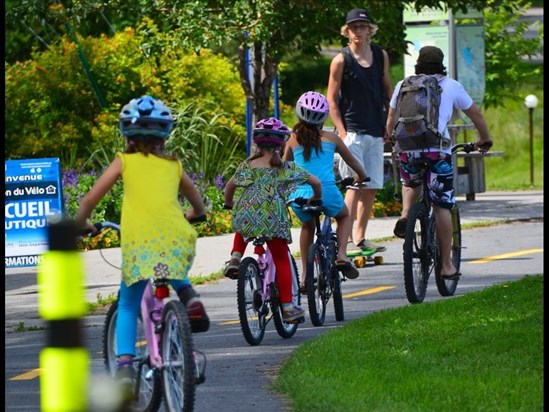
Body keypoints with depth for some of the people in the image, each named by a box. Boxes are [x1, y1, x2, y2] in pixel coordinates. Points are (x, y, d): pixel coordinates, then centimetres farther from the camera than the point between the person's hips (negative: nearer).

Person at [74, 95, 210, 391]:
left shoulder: (124, 161, 16)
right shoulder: (173, 165, 23)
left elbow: (89, 201, 12)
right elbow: (198, 205, 35)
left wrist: (81, 223, 31)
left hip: (137, 240, -2)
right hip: (176, 238, 2)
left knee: (127, 307, 14)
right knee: (175, 274, 37)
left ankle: (124, 364, -5)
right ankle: (189, 297, 6)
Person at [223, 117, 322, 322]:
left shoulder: (248, 165, 15)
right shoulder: (285, 167, 11)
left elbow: (230, 186, 12)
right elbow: (314, 181, 9)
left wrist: (229, 204, 32)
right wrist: (316, 198, 30)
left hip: (246, 214, 2)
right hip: (273, 218, -2)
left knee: (242, 228, 39)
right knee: (282, 260, 9)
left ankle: (235, 257, 12)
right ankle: (287, 306, 4)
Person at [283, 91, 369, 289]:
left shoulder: (293, 139, 12)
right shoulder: (331, 138, 11)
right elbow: (352, 161, 25)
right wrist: (361, 176, 45)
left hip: (299, 196, 2)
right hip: (326, 192, -2)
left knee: (308, 225, 33)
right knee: (345, 216, 30)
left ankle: (305, 273, 25)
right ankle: (342, 254, 5)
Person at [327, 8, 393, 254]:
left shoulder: (380, 56, 9)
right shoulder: (341, 60, -5)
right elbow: (332, 99, -4)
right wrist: (342, 132, -12)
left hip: (375, 133, 5)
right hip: (352, 132, -5)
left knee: (371, 188, 6)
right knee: (356, 185, -14)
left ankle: (359, 238, 14)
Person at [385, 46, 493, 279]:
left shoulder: (403, 85, 14)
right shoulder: (451, 86, 11)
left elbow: (391, 118, 25)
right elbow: (475, 114, 20)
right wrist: (485, 139, 35)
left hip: (407, 148, 2)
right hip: (437, 150, -2)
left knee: (411, 184, 34)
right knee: (442, 207, 4)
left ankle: (405, 214, 5)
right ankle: (446, 265, 3)